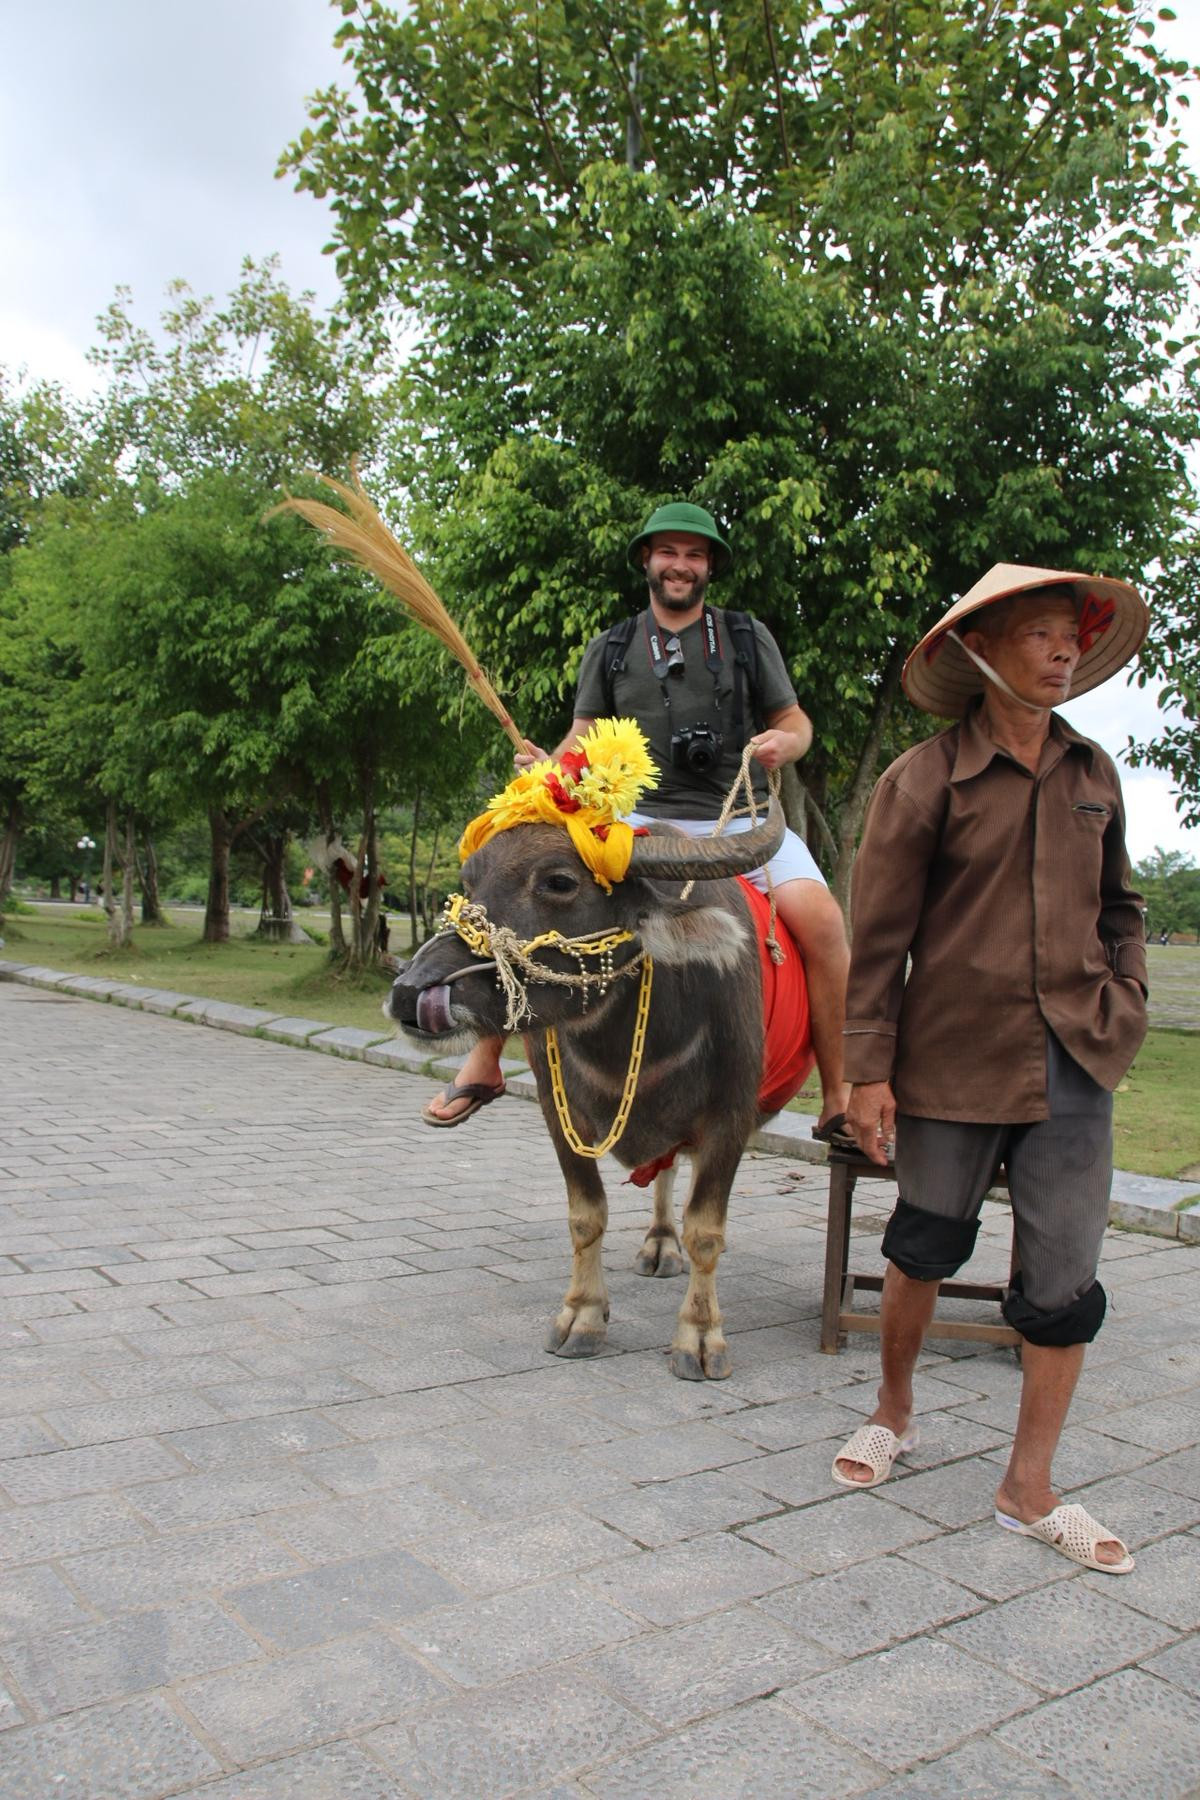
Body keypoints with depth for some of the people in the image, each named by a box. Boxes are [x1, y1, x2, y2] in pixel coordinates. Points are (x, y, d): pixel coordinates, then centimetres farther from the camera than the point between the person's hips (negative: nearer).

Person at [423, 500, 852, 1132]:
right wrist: (549, 769, -7)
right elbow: (583, 742, 15)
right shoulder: (609, 650, 15)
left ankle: (840, 1101, -13)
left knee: (819, 915, -27)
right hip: (637, 819, 1)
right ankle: (483, 1064, -3)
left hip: (738, 819, -1)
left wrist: (781, 743, -7)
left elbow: (796, 722, 16)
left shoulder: (748, 637, 12)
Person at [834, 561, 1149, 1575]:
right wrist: (869, 1070, -9)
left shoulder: (1093, 775, 8)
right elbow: (878, 937, -7)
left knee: (1066, 1280, 4)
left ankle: (1029, 1489, 21)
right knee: (925, 1247, 12)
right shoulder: (924, 779, -6)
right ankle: (894, 1413, 39)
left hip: (1073, 1062, 4)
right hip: (955, 1055, -4)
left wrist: (1126, 1000, 7)